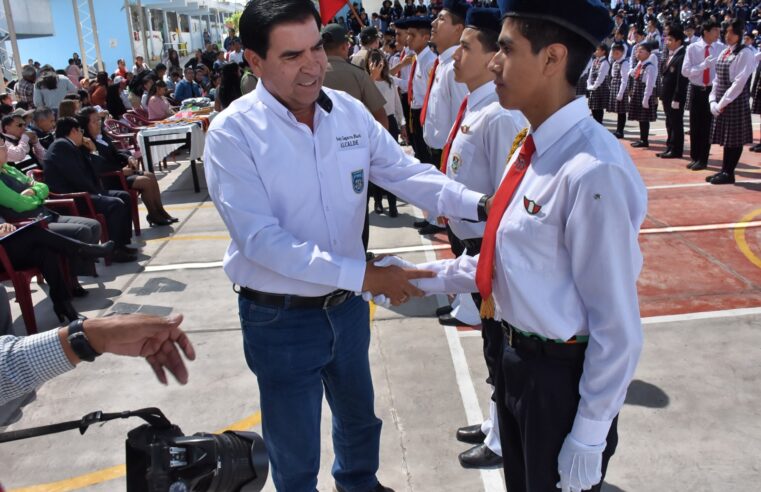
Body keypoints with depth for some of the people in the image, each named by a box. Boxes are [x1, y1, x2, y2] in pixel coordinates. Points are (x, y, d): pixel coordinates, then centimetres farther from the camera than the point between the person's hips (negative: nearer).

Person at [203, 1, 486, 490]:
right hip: (280, 320, -5)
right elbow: (262, 239, -26)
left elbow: (406, 172, -4)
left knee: (360, 417, 30)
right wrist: (365, 275, -29)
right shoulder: (233, 133, -20)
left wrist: (479, 204, -21)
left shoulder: (350, 112, -5)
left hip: (346, 305, 5)